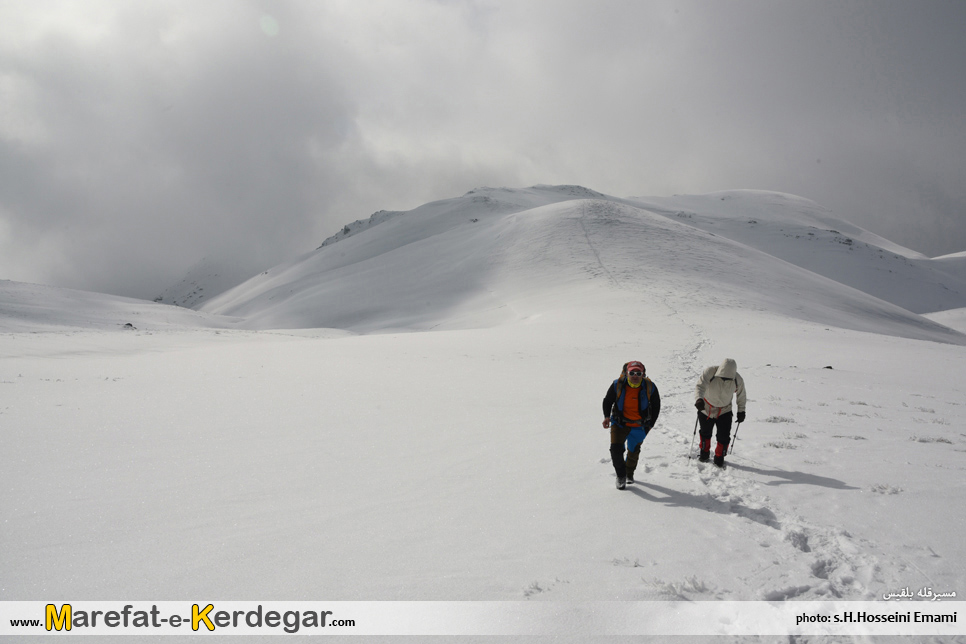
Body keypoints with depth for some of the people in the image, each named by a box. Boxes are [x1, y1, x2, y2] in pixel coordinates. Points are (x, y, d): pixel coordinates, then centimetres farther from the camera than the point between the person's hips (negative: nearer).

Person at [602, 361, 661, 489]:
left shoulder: (650, 387, -14)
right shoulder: (618, 385, -16)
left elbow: (656, 406, 3)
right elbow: (607, 401, 2)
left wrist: (650, 424, 2)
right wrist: (607, 416, -13)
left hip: (639, 426, 1)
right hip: (620, 423, -1)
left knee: (634, 451, 16)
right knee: (616, 448, -16)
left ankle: (629, 473, 44)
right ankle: (621, 476, 5)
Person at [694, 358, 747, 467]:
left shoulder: (737, 379, -19)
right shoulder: (709, 373, -29)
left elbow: (741, 395, -1)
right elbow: (700, 386, -37)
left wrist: (741, 411, 4)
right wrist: (699, 399, -56)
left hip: (724, 411, 1)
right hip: (706, 409, 0)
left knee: (724, 436, -5)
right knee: (705, 433, 18)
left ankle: (719, 458, 18)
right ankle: (704, 453, 42)